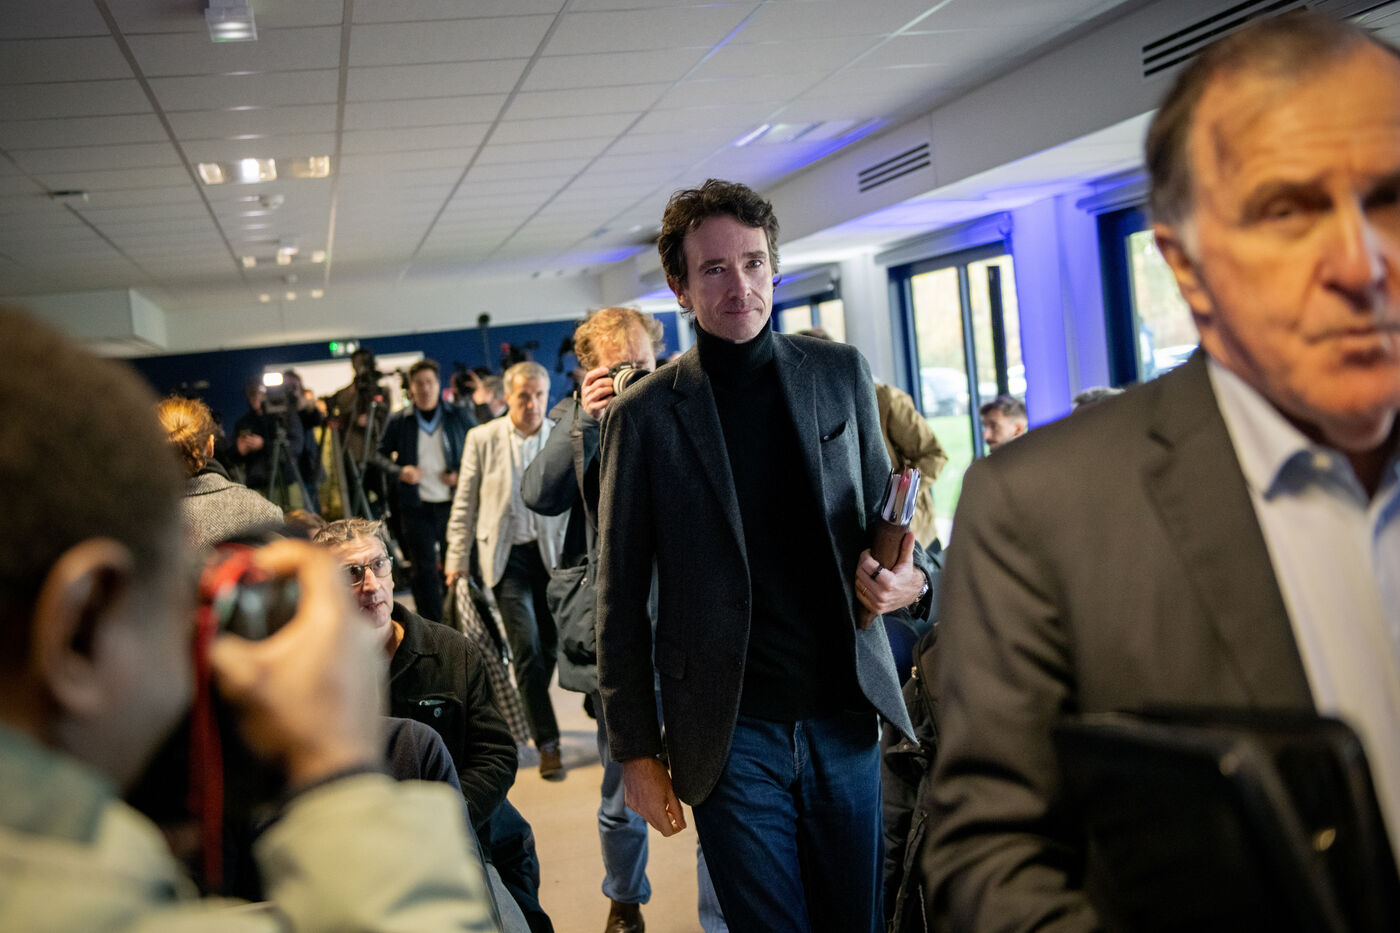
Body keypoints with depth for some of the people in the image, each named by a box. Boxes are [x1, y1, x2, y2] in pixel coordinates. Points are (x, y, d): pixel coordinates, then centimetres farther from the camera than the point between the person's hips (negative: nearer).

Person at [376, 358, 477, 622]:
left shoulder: (460, 417, 4)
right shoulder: (399, 421, 3)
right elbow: (381, 454, 10)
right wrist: (399, 471, -10)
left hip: (453, 503, 0)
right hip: (416, 507, 0)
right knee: (424, 570, 2)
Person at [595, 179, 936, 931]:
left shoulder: (840, 373, 4)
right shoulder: (645, 415, -4)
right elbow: (621, 601, -1)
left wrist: (910, 578, -9)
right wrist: (636, 751, -2)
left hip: (846, 714, 3)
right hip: (733, 734, -3)